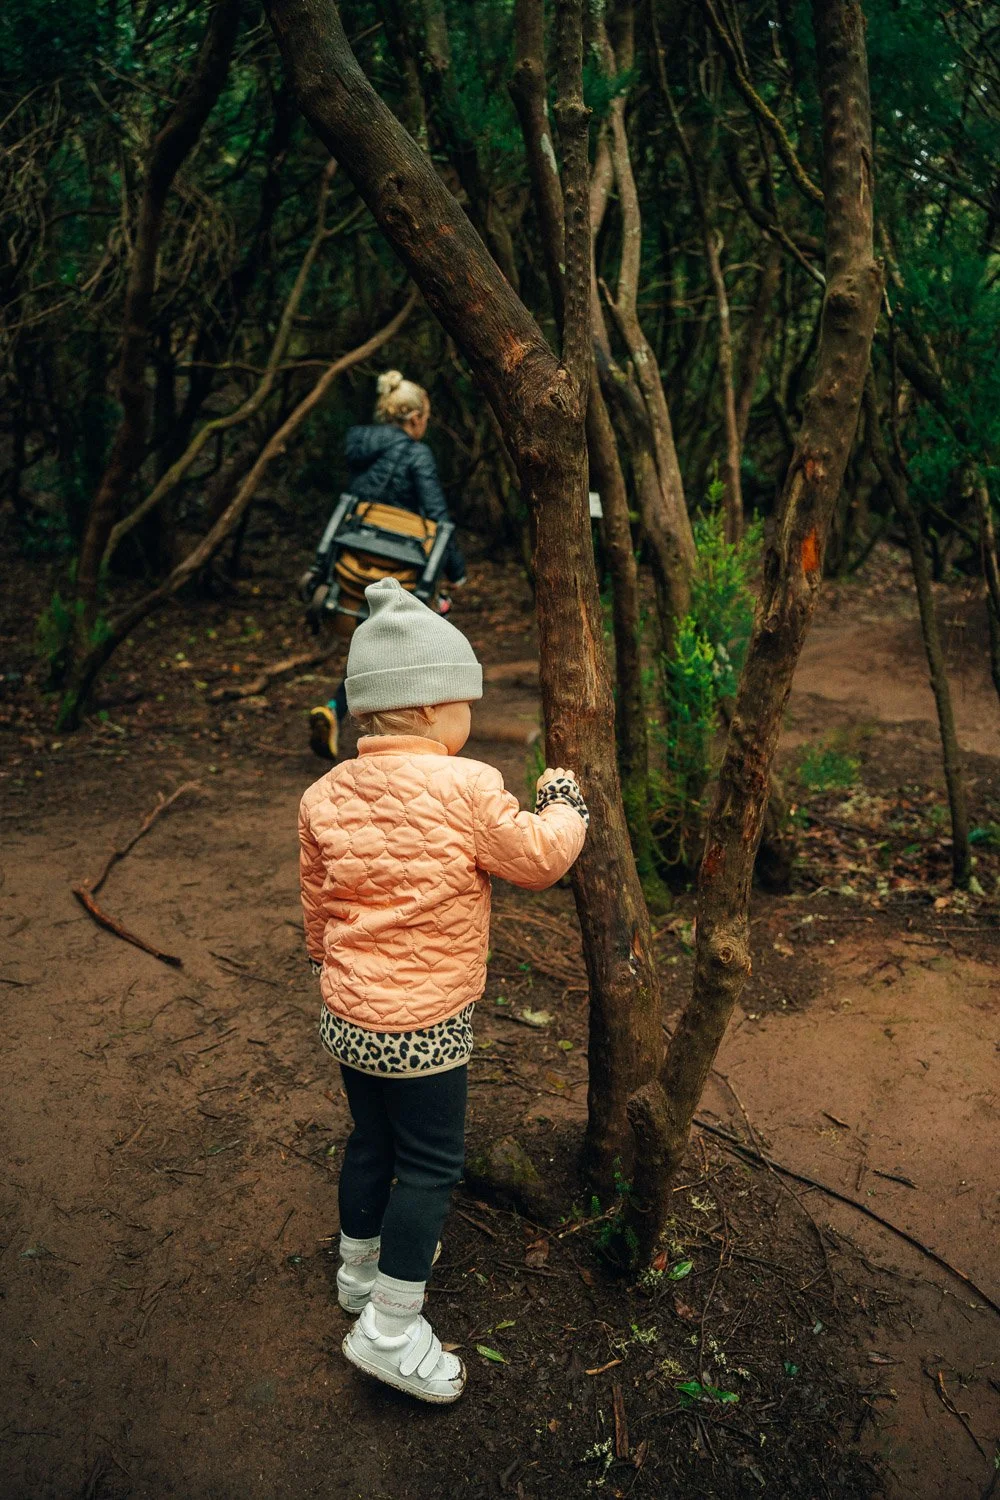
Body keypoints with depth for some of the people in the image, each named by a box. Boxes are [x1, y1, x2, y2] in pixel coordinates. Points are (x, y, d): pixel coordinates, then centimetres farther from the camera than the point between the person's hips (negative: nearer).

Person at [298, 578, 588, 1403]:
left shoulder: (326, 794, -2)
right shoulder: (467, 788, -20)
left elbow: (318, 900, 10)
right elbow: (539, 858, -8)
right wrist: (563, 801, 10)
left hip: (348, 1015, 7)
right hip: (422, 1024, -7)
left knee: (372, 1141, 25)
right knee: (431, 1165, 8)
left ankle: (361, 1267, 46)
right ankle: (391, 1328, 16)